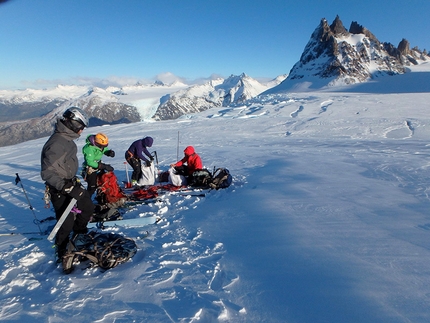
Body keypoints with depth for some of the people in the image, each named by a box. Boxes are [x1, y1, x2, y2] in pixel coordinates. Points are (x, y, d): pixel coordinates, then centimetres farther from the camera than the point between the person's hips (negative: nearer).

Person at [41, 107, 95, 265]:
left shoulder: (67, 138, 3)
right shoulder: (56, 143, -28)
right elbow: (47, 173, -28)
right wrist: (68, 188, -32)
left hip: (70, 184, 9)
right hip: (60, 190, -9)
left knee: (88, 207, 18)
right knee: (67, 222, 3)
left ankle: (79, 233, 41)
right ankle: (62, 252, 26)